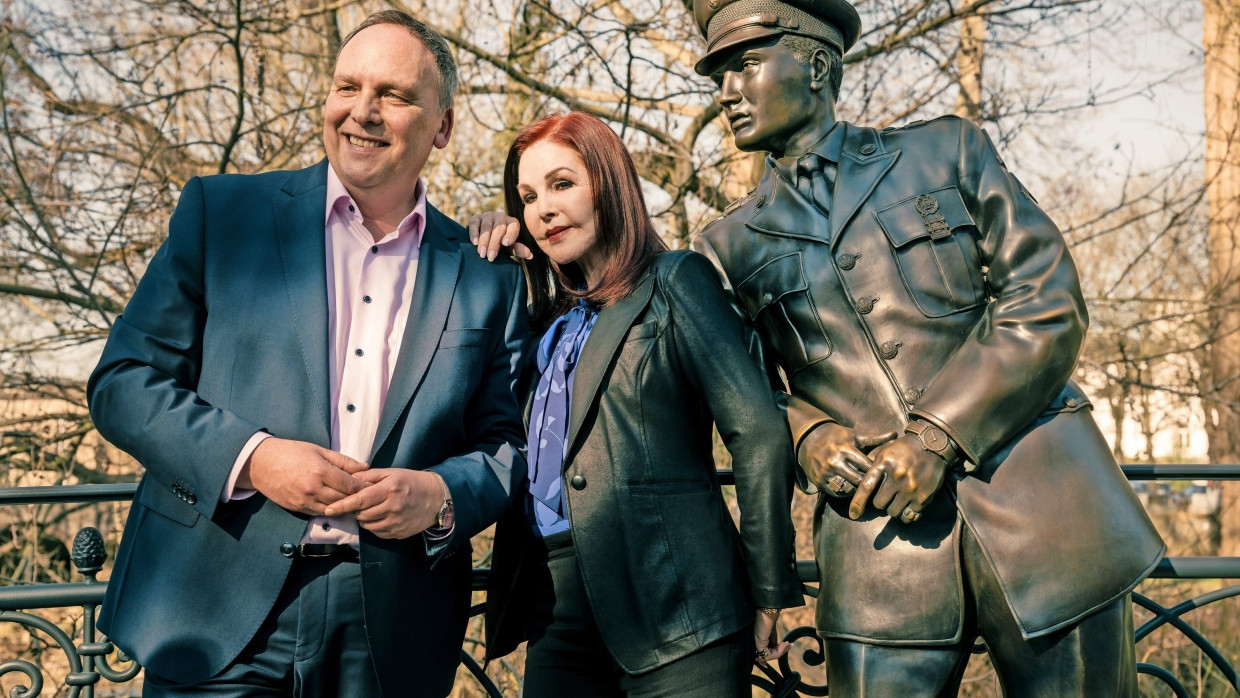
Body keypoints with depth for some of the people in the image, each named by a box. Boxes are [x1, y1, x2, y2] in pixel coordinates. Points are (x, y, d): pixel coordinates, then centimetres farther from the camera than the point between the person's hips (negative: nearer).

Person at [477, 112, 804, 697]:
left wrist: (768, 598, -9)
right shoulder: (553, 317, 18)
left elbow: (759, 436, -9)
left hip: (668, 605, -6)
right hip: (557, 611, 6)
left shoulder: (675, 281, -2)